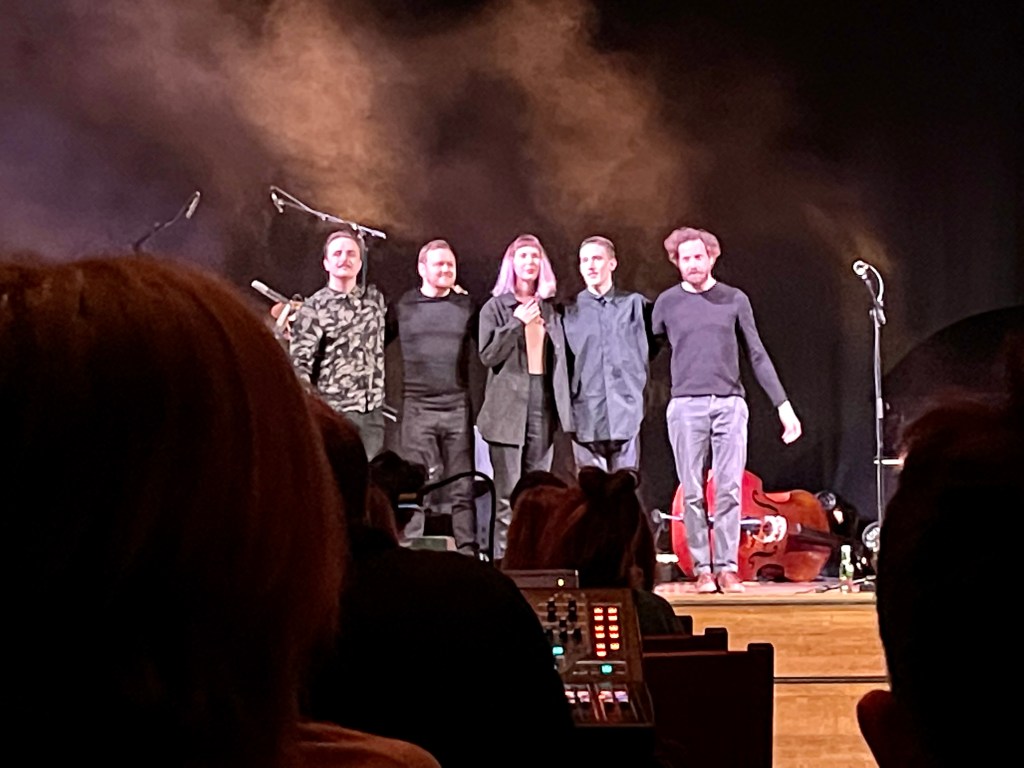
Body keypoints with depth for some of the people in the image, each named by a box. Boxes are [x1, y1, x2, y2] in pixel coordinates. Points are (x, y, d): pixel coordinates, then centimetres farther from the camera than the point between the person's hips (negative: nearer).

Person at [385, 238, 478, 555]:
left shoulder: (466, 305, 9)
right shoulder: (403, 307, 7)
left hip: (457, 407, 1)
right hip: (418, 408, -1)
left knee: (461, 487, 2)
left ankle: (467, 554, 3)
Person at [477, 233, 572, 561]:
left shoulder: (550, 309, 15)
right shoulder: (496, 307, 4)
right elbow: (487, 355, -5)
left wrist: (564, 408, 12)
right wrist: (517, 323, -13)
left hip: (543, 407, 4)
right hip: (508, 408, -4)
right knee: (509, 498, -6)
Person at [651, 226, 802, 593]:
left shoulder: (735, 300, 9)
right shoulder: (667, 303, 8)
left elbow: (757, 355, 9)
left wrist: (783, 405, 5)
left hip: (730, 404, 0)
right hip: (686, 406, 0)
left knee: (729, 491, -4)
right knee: (693, 494, -2)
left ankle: (727, 568, 1)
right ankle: (702, 569, 3)